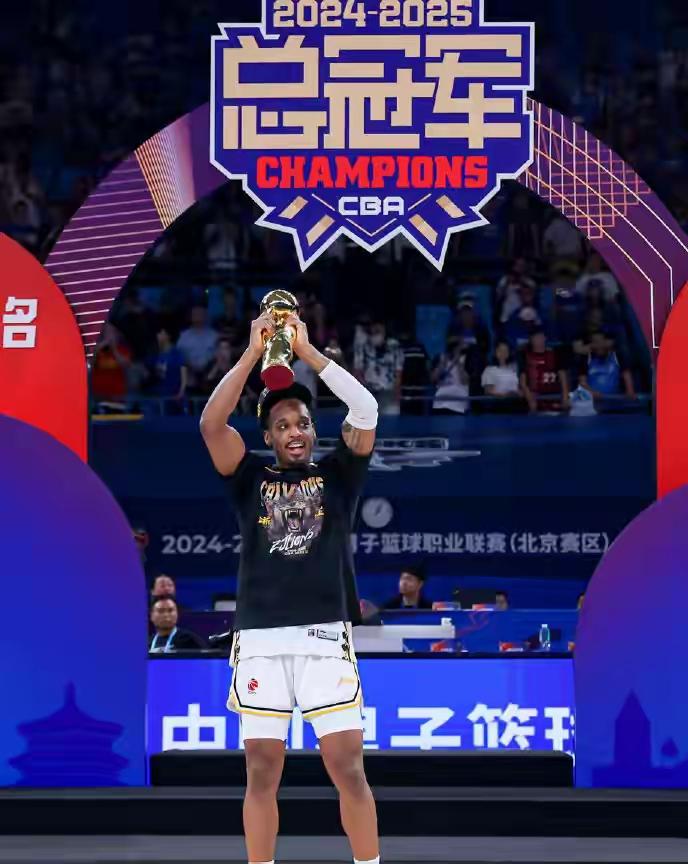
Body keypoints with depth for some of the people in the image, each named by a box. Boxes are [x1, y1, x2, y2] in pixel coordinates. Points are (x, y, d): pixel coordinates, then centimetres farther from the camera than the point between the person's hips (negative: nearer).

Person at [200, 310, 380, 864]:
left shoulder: (337, 475, 11)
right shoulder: (252, 479, 12)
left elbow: (366, 411, -4)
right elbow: (212, 423, -4)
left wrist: (307, 350, -5)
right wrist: (254, 353, -7)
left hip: (325, 637, -1)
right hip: (261, 640, 1)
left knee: (348, 766, -6)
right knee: (262, 771, 1)